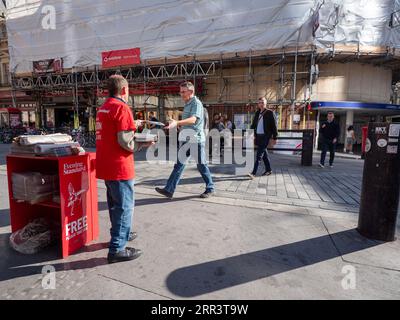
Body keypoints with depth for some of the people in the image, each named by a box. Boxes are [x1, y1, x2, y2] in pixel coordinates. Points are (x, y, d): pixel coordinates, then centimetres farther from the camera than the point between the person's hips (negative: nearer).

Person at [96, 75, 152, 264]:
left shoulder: (103, 108, 14)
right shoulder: (121, 108, -14)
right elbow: (125, 141, -22)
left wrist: (132, 125, 23)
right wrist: (145, 143, -6)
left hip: (105, 165, 9)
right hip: (119, 166, -9)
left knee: (115, 203, 21)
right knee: (125, 206, 0)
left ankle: (120, 234, 37)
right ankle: (117, 249, 6)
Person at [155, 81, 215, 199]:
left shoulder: (196, 103, -13)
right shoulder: (187, 104, 15)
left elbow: (193, 119, -31)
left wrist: (177, 123, -43)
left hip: (196, 140, -8)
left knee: (201, 165, 3)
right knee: (179, 164, 5)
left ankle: (210, 189, 20)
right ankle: (169, 190, 6)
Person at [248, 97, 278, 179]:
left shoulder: (269, 113, -4)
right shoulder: (257, 113, 13)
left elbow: (274, 126, -5)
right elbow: (253, 125, 16)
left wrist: (274, 138, -7)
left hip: (265, 136, -6)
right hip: (258, 136, 6)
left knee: (259, 154, -12)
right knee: (264, 153, 14)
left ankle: (254, 173, -15)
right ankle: (268, 170, 28)